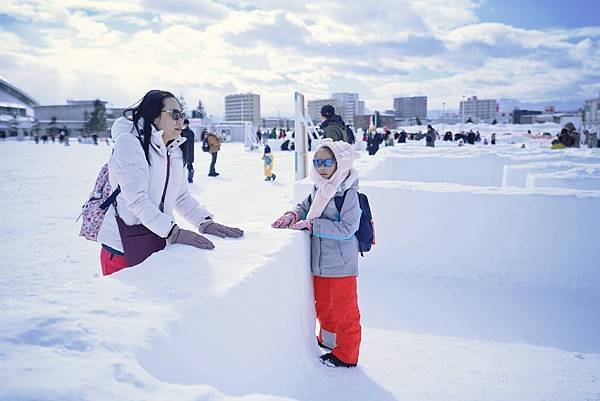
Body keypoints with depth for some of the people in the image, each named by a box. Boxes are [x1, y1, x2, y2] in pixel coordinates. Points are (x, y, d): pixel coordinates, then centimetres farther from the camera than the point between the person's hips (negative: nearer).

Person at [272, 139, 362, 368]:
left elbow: (347, 228, -24)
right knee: (323, 305, 24)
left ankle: (346, 354, 26)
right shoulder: (318, 190, 4)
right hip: (319, 262, 8)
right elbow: (305, 207, 21)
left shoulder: (349, 193, -18)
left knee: (344, 309, 8)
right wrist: (292, 215, -1)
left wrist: (312, 225, -23)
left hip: (341, 264, -7)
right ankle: (327, 339, 47)